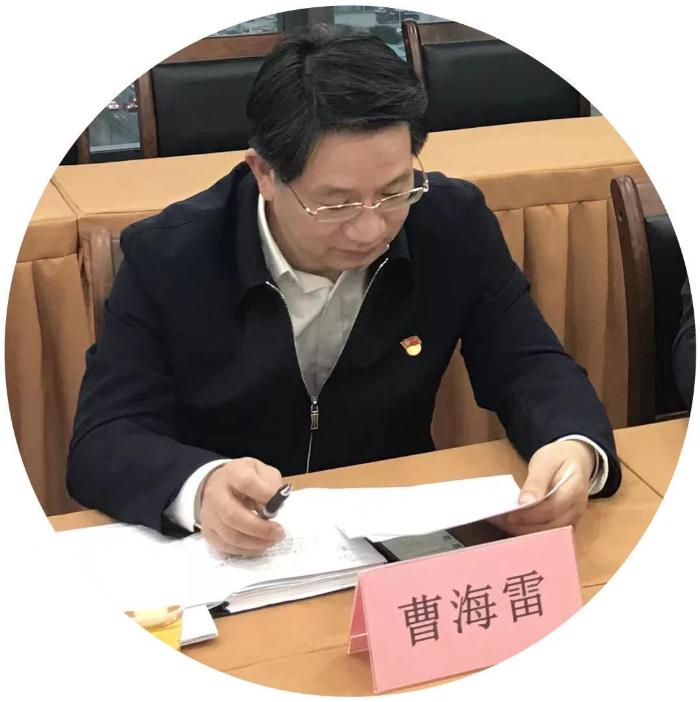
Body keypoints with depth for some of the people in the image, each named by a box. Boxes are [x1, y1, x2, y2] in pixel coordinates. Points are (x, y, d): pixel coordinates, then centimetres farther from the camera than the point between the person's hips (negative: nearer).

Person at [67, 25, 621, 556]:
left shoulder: (455, 223, -8)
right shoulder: (167, 257, -14)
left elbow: (529, 367, -2)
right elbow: (103, 444, -16)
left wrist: (574, 448, -25)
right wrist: (202, 487, -38)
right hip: (229, 555, -1)